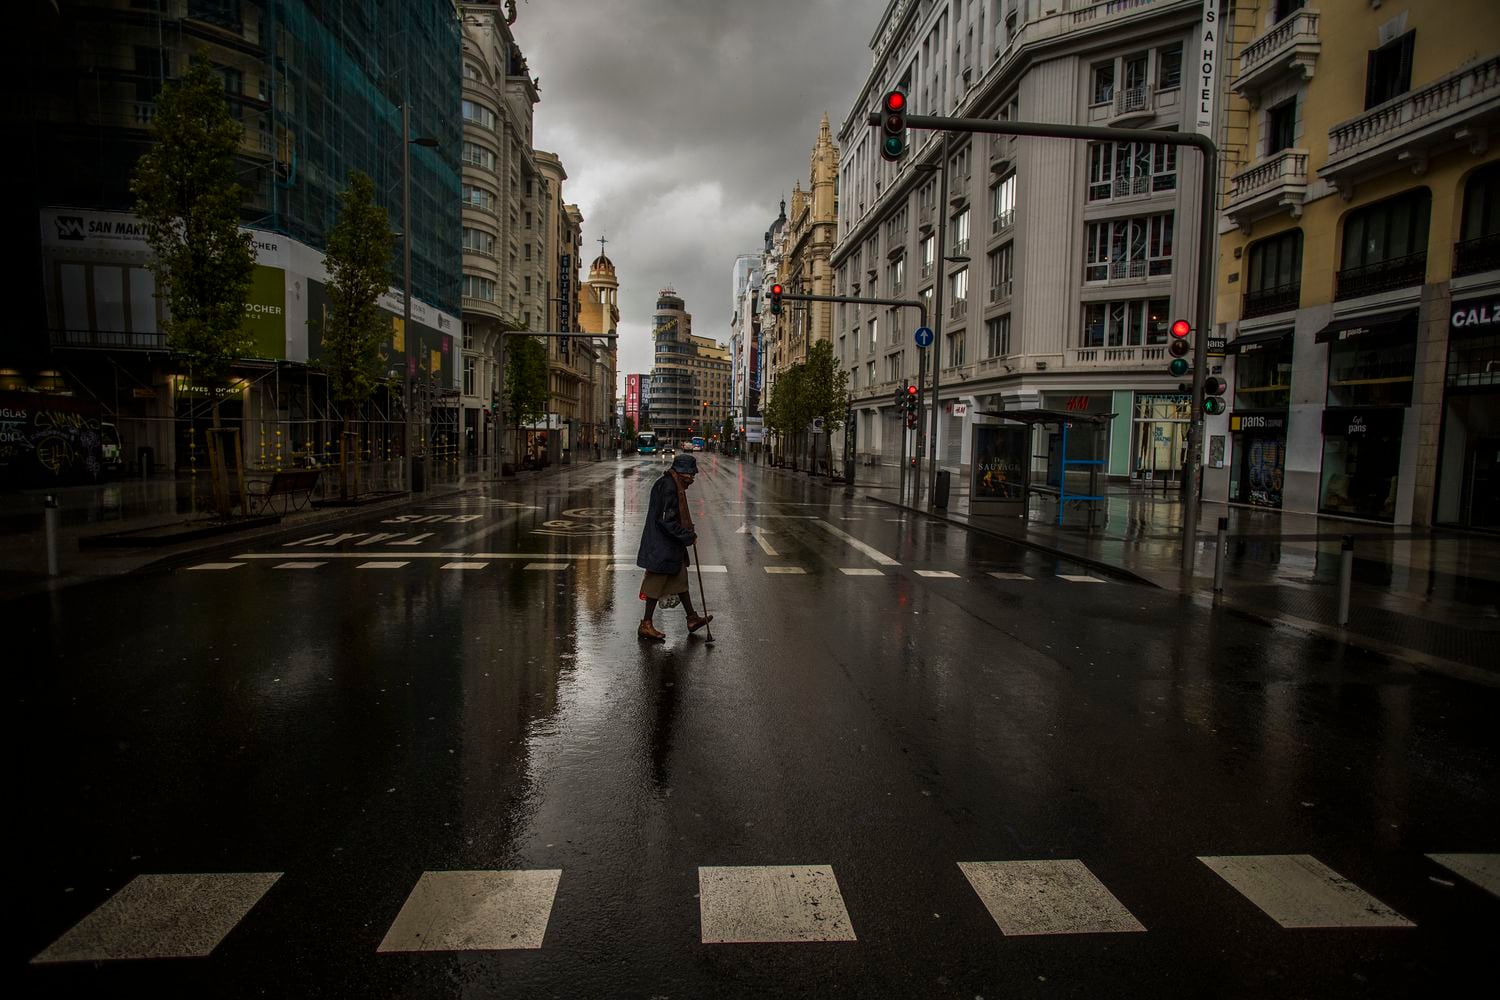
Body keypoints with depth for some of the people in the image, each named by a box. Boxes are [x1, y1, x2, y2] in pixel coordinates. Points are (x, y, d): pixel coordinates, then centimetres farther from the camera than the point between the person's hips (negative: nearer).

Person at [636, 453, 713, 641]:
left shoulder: (674, 485, 10)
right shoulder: (668, 488, -23)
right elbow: (667, 521, -26)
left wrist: (688, 531, 8)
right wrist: (689, 536, -18)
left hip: (671, 546, 11)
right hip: (662, 547, -11)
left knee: (680, 579, 18)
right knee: (656, 584, 0)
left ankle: (692, 618, 31)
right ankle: (646, 625, 11)